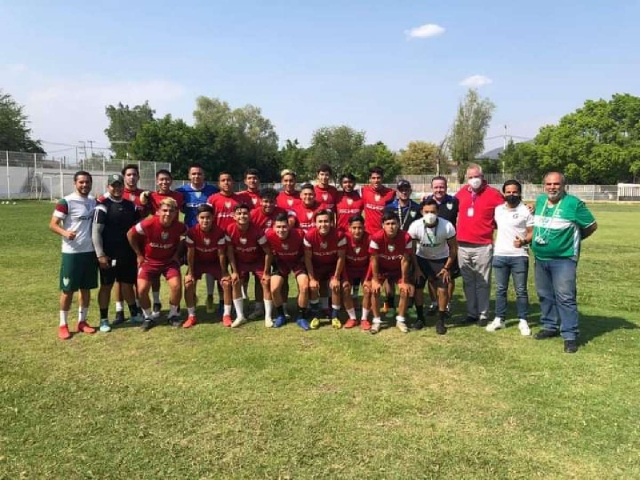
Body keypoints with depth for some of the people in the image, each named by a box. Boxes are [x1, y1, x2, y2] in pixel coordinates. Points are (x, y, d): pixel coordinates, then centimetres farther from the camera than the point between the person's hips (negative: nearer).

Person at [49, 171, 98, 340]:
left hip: (90, 251, 6)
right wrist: (65, 233, -32)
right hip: (72, 252, -6)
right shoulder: (66, 202, -11)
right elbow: (52, 224, -13)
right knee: (68, 289, 2)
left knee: (86, 288, 11)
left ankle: (82, 321, 23)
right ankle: (63, 325, 14)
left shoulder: (93, 201, 9)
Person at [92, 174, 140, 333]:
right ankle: (104, 319, 14)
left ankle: (134, 314, 26)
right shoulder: (103, 205, -8)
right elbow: (96, 232, -11)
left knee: (128, 284, 14)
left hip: (128, 253, 5)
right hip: (109, 254, -5)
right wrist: (100, 254, -17)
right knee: (106, 285, 4)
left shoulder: (130, 205, 9)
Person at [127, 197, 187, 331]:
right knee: (142, 289, -13)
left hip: (169, 260, 1)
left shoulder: (179, 226, -18)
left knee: (176, 286, -16)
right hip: (149, 260, -1)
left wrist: (177, 253, 1)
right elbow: (130, 234, -10)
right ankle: (148, 317, 12)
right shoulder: (148, 223, -26)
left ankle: (173, 315, 9)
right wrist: (139, 255, -5)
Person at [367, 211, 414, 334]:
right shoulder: (376, 237, -31)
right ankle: (377, 321, 1)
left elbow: (405, 260, -18)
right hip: (380, 268, -1)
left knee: (406, 290, -13)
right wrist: (376, 280, -17)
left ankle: (400, 320, 7)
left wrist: (404, 281, -13)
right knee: (375, 290, -17)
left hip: (398, 269, 1)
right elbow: (374, 260, -20)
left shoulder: (406, 238, -28)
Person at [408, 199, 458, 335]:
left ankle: (440, 321, 8)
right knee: (418, 288, -1)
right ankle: (420, 318, 19)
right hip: (421, 259, 1)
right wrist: (416, 268, -9)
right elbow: (411, 249, -10)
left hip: (441, 260, -1)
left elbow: (453, 248, -11)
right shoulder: (415, 226, -25)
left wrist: (447, 268, -10)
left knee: (442, 290, -9)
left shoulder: (447, 226, -27)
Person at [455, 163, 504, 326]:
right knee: (468, 282, 12)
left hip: (483, 246, -4)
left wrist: (492, 226, 2)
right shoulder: (462, 192, 8)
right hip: (462, 245, 4)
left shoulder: (493, 194, -4)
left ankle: (483, 315, 13)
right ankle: (471, 313, 22)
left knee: (483, 282, 3)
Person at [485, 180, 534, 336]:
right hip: (499, 255, 4)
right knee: (500, 289, 10)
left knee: (521, 290, 4)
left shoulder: (526, 211, -4)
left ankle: (523, 321, 14)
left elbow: (532, 232, -5)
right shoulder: (497, 209, 8)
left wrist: (524, 241, -23)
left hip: (519, 256, -3)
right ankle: (499, 319, 19)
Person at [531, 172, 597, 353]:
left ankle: (570, 336, 0)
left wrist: (573, 239, 4)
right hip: (540, 259, 6)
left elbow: (592, 225, -3)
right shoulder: (540, 200, 7)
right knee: (545, 295, 15)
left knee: (565, 297, -7)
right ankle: (550, 326, 30)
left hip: (563, 259, -6)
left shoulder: (574, 203, -11)